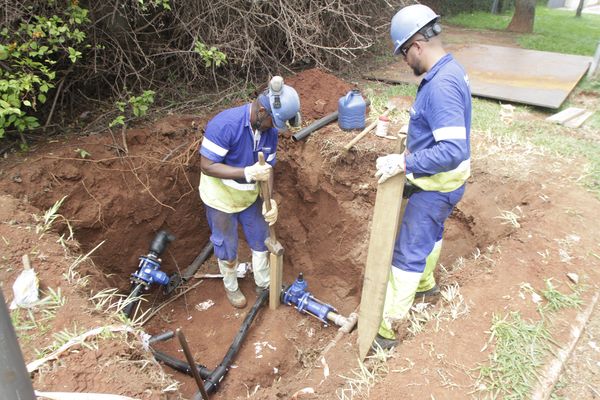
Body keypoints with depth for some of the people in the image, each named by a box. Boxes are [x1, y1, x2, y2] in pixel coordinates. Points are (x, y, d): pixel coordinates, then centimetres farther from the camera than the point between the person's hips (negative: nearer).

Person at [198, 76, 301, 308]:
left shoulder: (270, 130, -12)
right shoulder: (224, 124, -32)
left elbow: (267, 168, -5)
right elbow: (207, 166, -30)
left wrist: (270, 200, -20)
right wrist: (248, 173, -39)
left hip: (250, 196, 6)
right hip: (221, 199, -5)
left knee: (261, 242, 17)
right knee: (227, 250, 13)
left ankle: (263, 284, 42)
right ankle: (231, 287, 41)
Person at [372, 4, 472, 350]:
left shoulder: (441, 85, -29)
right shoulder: (449, 69, 4)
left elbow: (453, 151, -35)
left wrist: (403, 163, -34)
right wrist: (412, 154, 14)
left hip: (437, 186, -10)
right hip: (442, 180, 10)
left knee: (408, 252, -1)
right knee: (430, 233, 29)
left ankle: (385, 328, 12)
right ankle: (425, 282, 54)